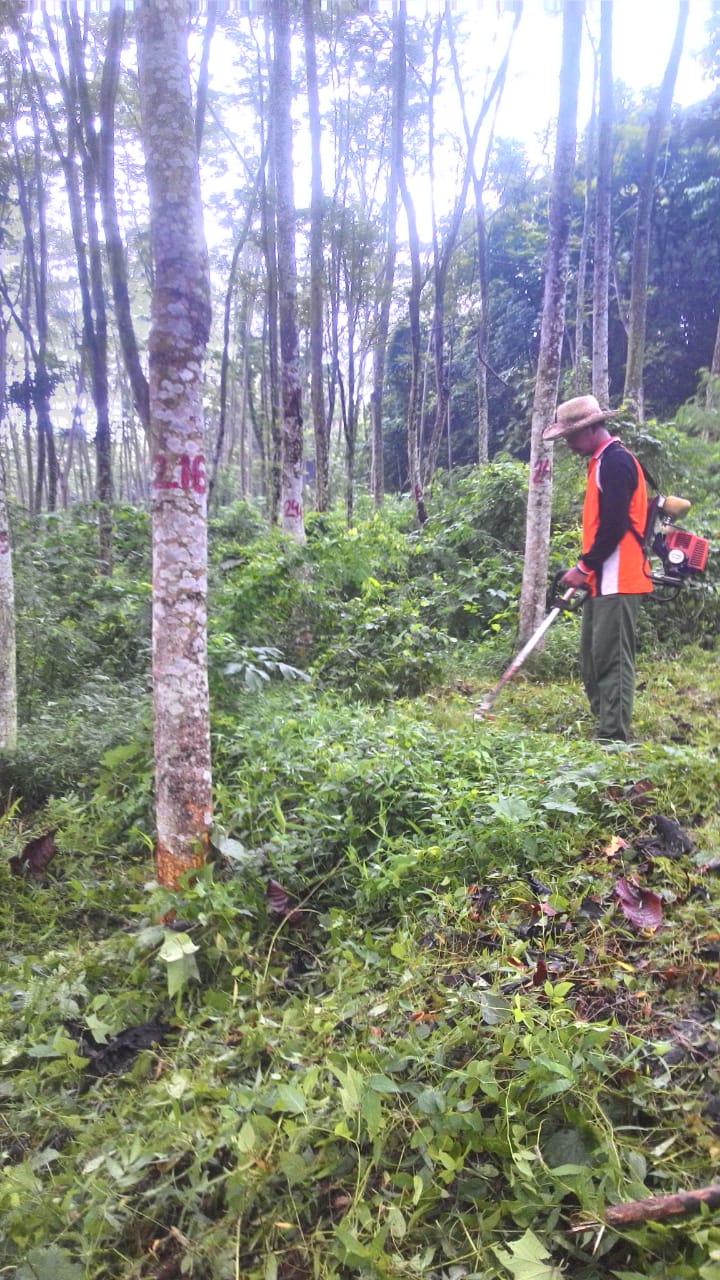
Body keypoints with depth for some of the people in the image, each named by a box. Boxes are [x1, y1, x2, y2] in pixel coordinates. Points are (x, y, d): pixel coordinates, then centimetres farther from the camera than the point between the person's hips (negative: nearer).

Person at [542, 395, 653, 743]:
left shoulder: (616, 462, -13)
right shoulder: (603, 462, 18)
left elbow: (614, 525, -20)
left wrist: (584, 566, -12)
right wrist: (586, 568, 14)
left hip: (618, 580, -10)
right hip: (603, 580, 10)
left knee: (612, 659, -8)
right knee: (593, 657, 13)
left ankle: (614, 738, -3)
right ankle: (603, 728, 21)